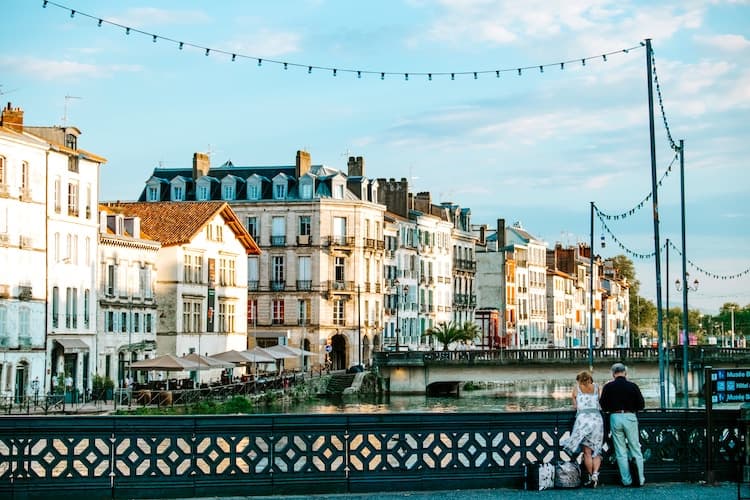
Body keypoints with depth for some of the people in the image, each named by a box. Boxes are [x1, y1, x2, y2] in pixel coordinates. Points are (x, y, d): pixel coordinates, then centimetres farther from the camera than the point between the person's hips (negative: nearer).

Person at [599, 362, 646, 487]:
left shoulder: (608, 387, -1)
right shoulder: (633, 386, -3)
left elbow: (603, 406, 0)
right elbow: (641, 405, -1)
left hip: (615, 417, 1)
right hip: (630, 417, -1)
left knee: (621, 452, 7)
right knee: (636, 450, 9)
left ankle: (626, 480, 5)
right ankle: (640, 479, 1)